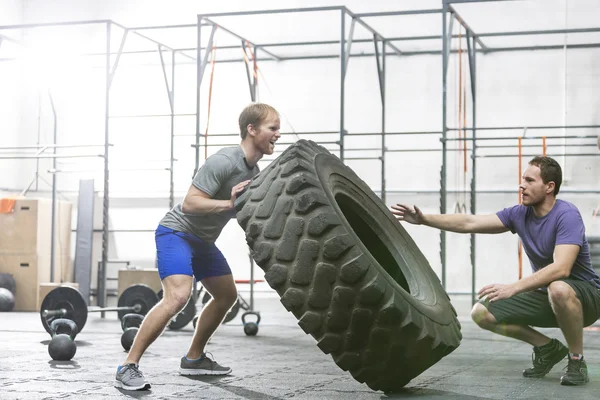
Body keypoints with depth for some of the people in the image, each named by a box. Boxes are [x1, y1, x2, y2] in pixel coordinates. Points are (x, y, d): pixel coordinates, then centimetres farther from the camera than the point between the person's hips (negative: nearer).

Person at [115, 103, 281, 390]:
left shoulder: (254, 171, 6)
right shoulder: (223, 161, -24)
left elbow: (242, 211, 14)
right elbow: (189, 203, -28)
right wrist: (229, 203, -34)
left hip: (203, 239, 10)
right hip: (177, 232, -10)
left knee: (227, 295, 15)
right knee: (177, 297, -27)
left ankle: (194, 359, 26)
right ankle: (128, 366, -22)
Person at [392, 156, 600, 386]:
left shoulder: (566, 215, -23)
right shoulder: (520, 214, -2)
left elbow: (561, 269, -35)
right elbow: (470, 223, -7)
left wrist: (512, 288, -43)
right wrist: (425, 219, -18)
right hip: (545, 297, 7)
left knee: (558, 288, -42)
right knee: (481, 313, -5)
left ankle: (577, 361, -18)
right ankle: (547, 349, 10)